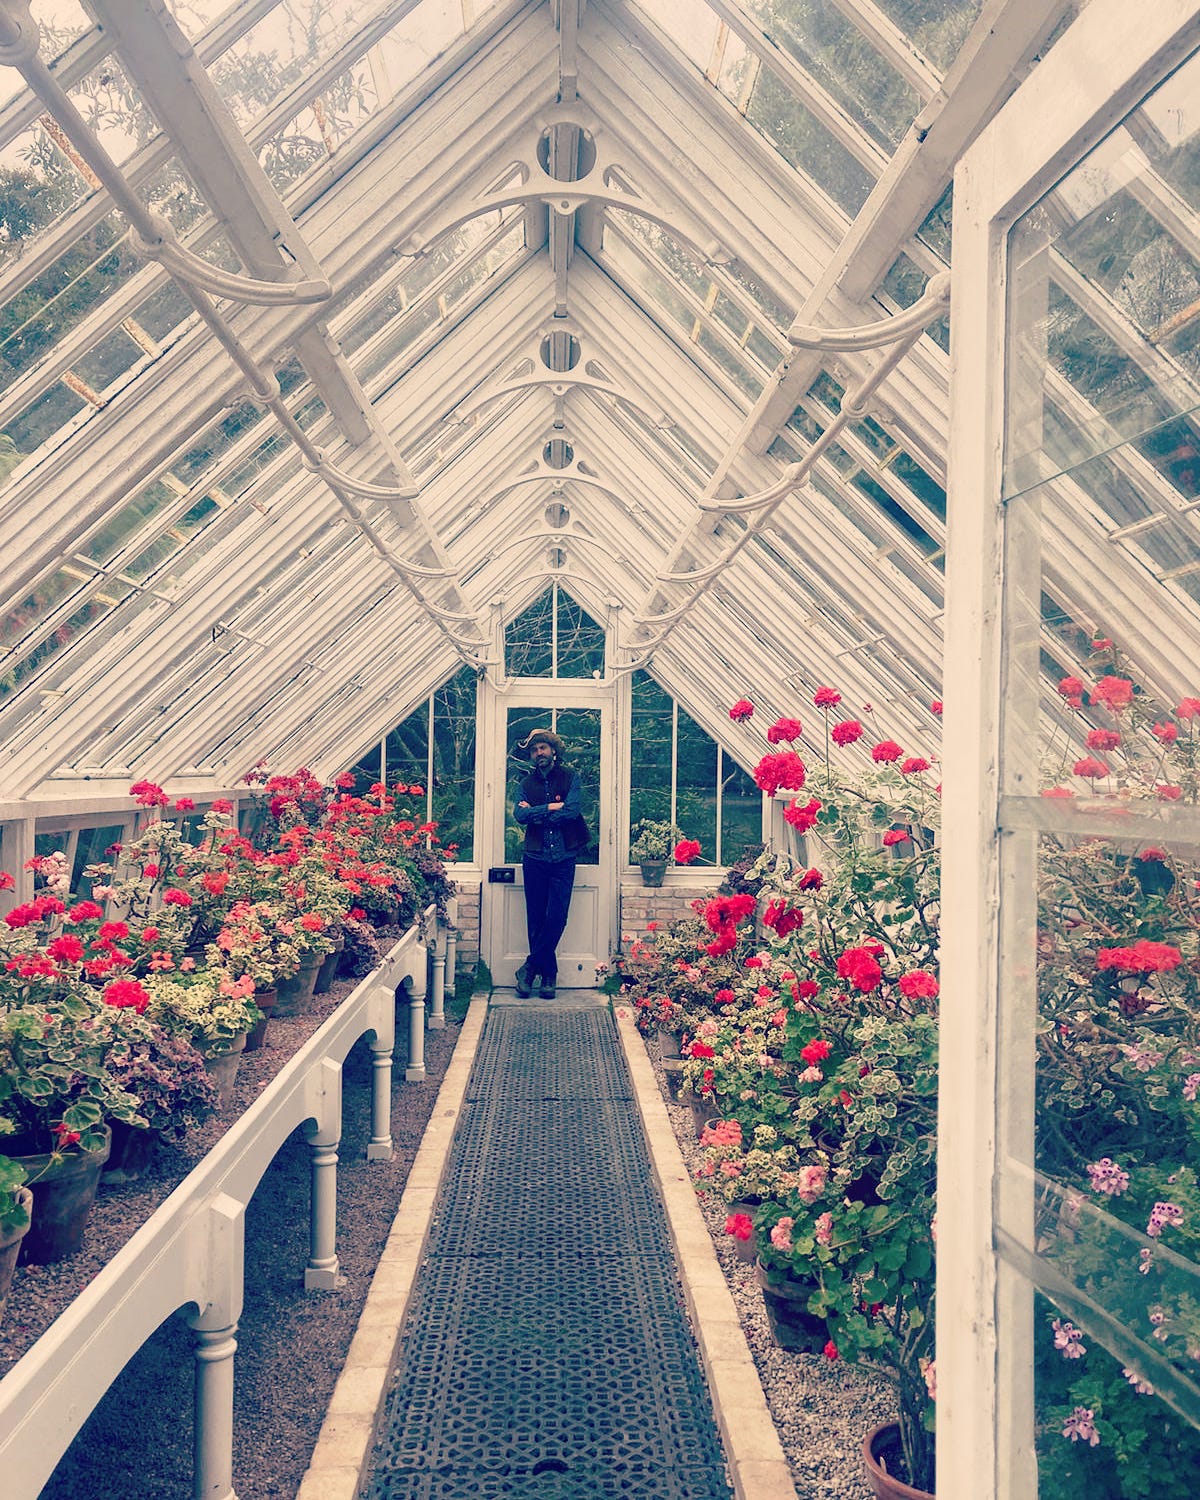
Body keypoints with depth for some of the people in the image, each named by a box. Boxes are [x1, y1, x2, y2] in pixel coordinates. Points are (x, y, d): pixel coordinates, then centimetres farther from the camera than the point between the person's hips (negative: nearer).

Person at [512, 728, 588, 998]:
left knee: (556, 918, -7)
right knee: (536, 920, 3)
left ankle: (529, 969, 5)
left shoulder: (570, 777, 3)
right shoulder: (527, 783, 10)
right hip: (535, 859, 2)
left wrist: (534, 812, -7)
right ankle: (548, 975, 14)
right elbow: (519, 815, -6)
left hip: (564, 858, -2)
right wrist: (552, 807, -13)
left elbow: (571, 811, -13)